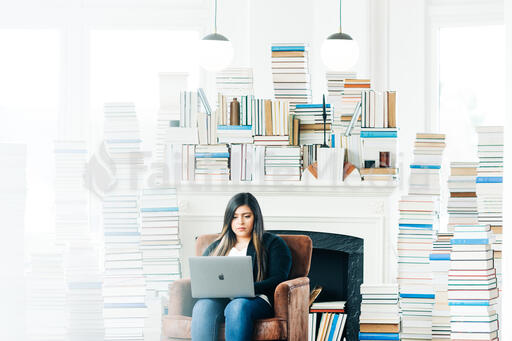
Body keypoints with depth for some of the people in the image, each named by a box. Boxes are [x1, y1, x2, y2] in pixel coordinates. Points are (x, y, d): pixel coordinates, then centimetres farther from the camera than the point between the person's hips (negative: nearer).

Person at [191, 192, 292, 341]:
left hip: (256, 299, -3)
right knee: (203, 305, -34)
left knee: (238, 307, -39)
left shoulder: (273, 244, 17)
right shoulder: (216, 247, 30)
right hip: (219, 300, 3)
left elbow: (278, 280, 3)